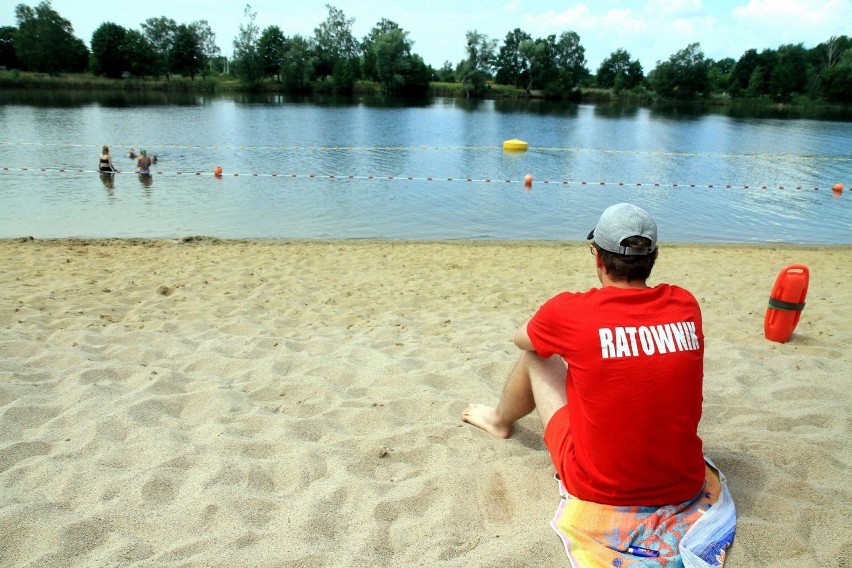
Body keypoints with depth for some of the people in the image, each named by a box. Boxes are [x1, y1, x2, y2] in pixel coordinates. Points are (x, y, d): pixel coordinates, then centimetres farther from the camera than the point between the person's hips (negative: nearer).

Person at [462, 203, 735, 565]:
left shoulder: (569, 311, -18)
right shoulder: (686, 305, -6)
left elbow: (521, 339, 5)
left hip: (597, 487, -3)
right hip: (683, 485, 4)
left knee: (537, 357, 16)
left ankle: (501, 420, 45)